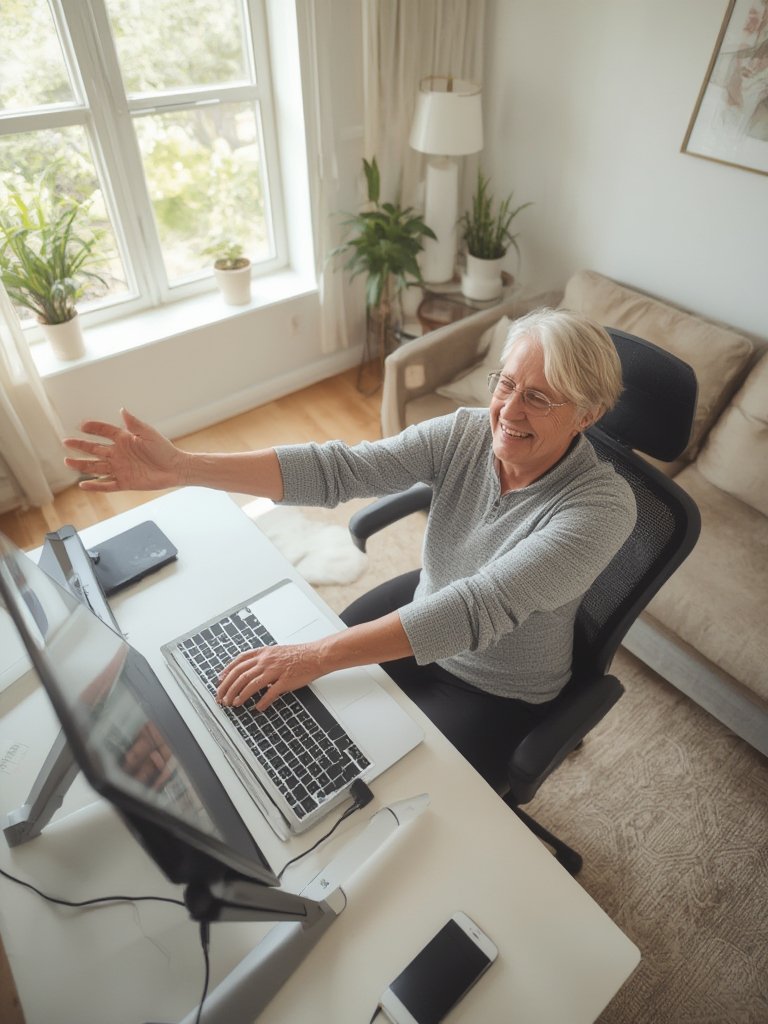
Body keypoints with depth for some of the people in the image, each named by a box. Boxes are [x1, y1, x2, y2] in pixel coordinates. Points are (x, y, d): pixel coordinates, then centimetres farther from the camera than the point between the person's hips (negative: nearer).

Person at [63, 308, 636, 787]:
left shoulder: (600, 506, -30)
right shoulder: (465, 434, -17)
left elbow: (477, 609, -40)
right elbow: (338, 469, -26)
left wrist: (318, 655, -44)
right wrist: (182, 468, -34)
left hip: (497, 691, -4)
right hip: (421, 609, 4)